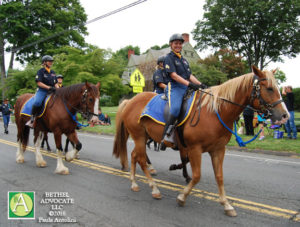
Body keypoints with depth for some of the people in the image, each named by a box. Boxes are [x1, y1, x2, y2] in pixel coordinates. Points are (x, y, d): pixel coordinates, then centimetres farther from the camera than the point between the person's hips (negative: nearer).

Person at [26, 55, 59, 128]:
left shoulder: (53, 72, 17)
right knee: (37, 102, -33)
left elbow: (55, 83, 19)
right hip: (42, 91, -6)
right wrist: (49, 87, -19)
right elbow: (39, 83, -9)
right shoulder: (41, 71, -1)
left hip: (52, 91, 6)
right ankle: (32, 119, -15)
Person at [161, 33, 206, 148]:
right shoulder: (169, 58, 4)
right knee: (175, 109, -32)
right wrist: (189, 84, -19)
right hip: (174, 87, -8)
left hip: (186, 88, 8)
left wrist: (200, 84, 4)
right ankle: (167, 136, -29)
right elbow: (173, 75, -10)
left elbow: (190, 75, 21)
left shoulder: (184, 60, 27)